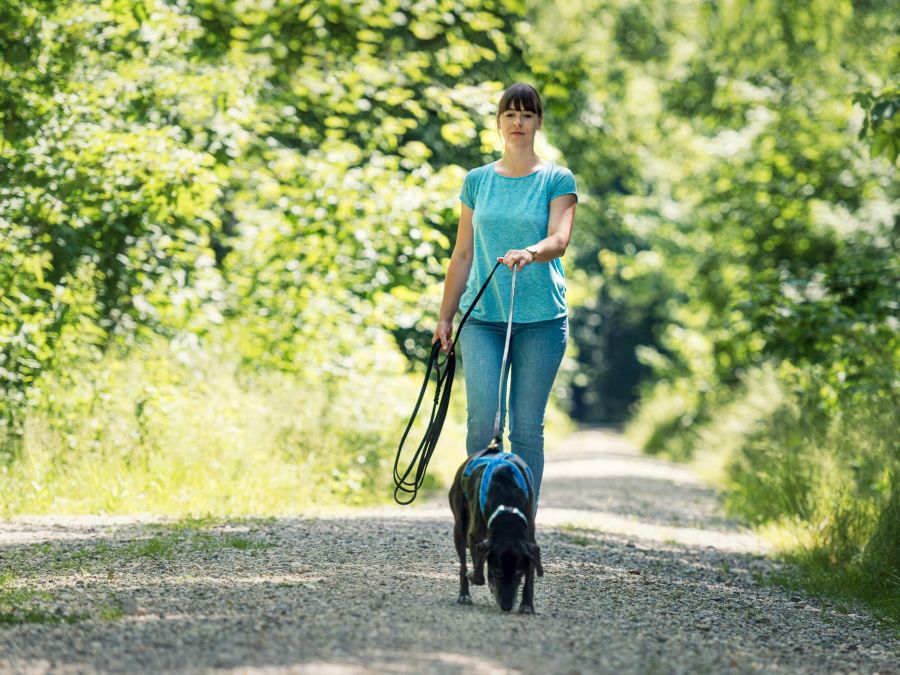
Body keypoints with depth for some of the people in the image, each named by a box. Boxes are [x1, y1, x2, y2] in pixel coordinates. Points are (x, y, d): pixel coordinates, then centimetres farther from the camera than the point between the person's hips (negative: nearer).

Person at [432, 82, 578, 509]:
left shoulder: (558, 180, 2)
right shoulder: (477, 181, 11)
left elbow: (559, 241, -13)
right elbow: (463, 254, 13)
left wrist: (529, 254, -34)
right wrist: (445, 317, 10)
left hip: (541, 320, -2)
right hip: (482, 317, 2)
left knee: (527, 427, 0)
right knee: (483, 420, -11)